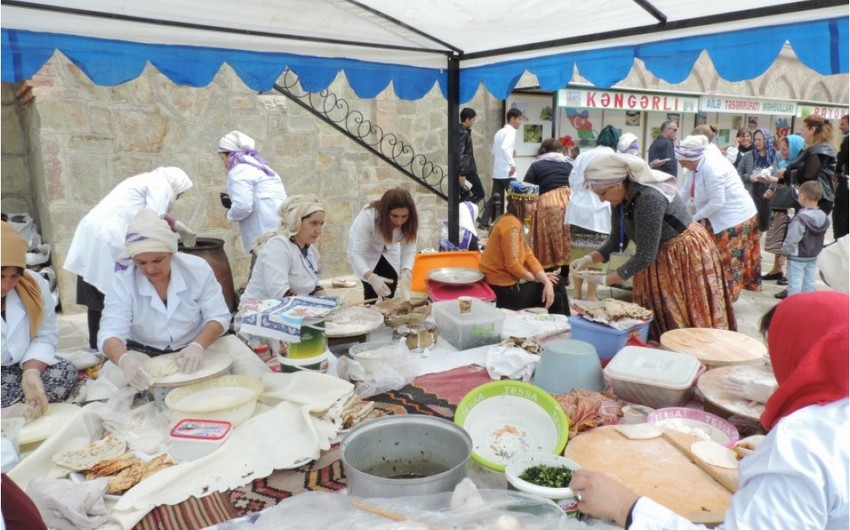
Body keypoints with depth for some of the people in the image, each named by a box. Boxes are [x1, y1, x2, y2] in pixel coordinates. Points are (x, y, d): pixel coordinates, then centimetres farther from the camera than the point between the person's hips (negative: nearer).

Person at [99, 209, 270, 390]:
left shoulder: (197, 268, -13)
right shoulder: (123, 282, -15)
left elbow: (218, 317, -12)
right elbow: (110, 334, -25)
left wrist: (197, 346, -34)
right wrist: (124, 360, -49)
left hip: (197, 347, 0)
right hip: (145, 356, 1)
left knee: (233, 347, -26)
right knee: (114, 372, -28)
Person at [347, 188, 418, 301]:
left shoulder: (410, 221, -29)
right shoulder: (368, 216, -40)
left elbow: (409, 250, -24)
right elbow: (356, 254, -41)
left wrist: (406, 271, -45)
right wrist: (372, 278, -57)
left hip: (389, 250, 3)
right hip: (365, 251, -3)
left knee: (390, 292, -4)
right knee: (371, 291, -13)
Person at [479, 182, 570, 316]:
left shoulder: (514, 221, 9)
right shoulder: (511, 224, -21)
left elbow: (528, 255, 5)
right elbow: (512, 265, -24)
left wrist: (546, 281, -5)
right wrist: (537, 278, -8)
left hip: (508, 279, 9)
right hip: (504, 288, -9)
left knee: (557, 282, 15)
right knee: (555, 298, 4)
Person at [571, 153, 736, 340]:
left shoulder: (649, 198, -32)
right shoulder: (621, 198, -7)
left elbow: (645, 255, -30)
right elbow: (615, 240, 2)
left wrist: (606, 280, -26)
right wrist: (589, 258, -13)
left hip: (687, 255, -8)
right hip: (659, 258, 8)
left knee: (686, 322, -1)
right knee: (656, 321, 9)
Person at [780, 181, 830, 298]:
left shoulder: (800, 218, -25)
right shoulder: (823, 217, 0)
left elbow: (792, 239, -23)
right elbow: (820, 240, 9)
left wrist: (785, 250, -9)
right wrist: (814, 251, 19)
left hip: (797, 257, -7)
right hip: (813, 256, 8)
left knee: (795, 283, -1)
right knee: (809, 282, 15)